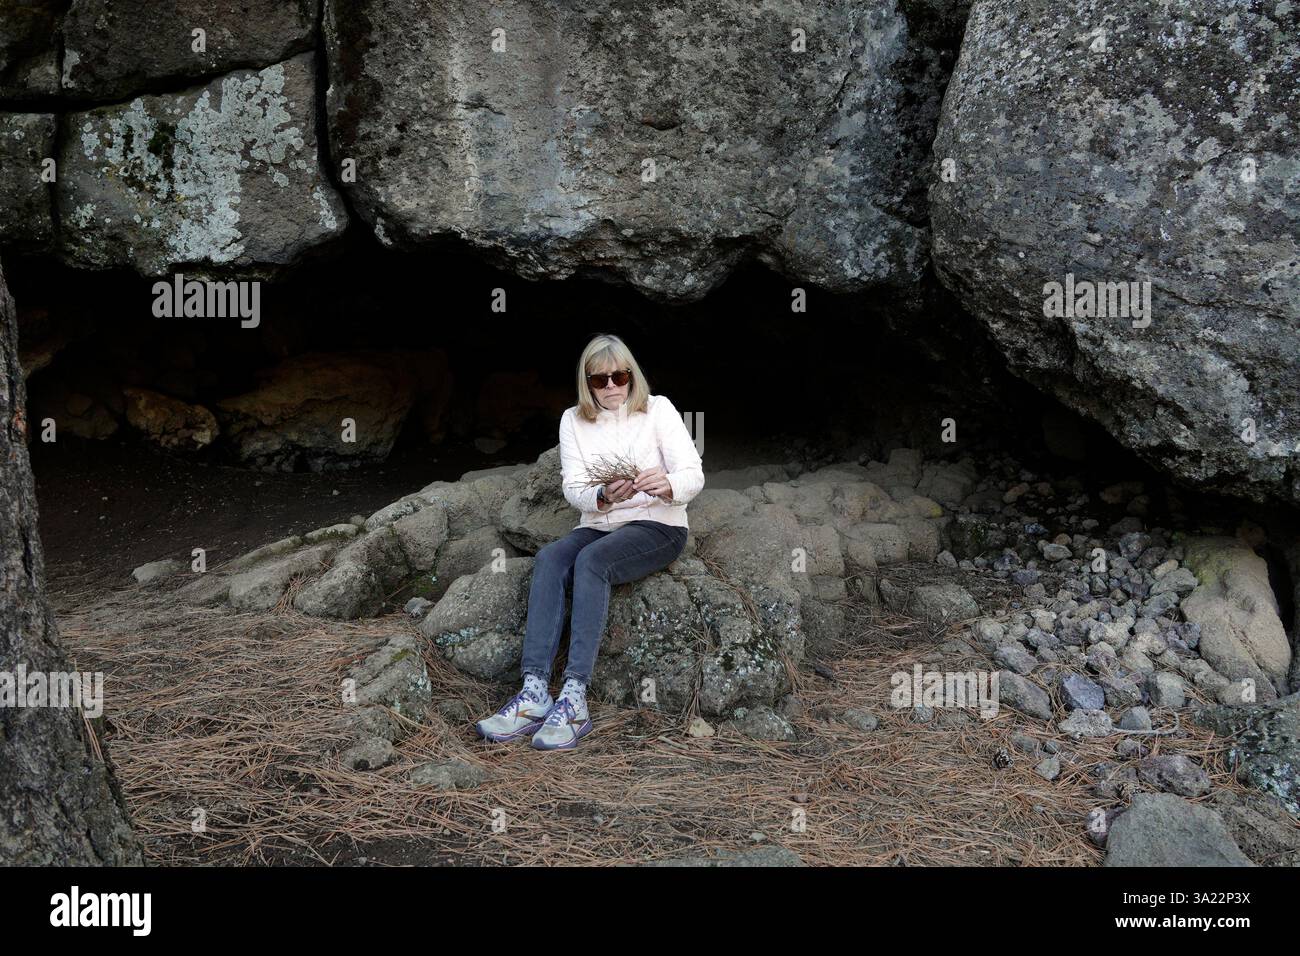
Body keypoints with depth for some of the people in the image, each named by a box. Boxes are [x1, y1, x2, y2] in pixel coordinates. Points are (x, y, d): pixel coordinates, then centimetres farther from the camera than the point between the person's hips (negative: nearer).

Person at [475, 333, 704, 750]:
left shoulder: (658, 410, -1)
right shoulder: (573, 420, 8)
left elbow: (694, 476, -9)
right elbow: (573, 488, -2)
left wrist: (667, 485, -33)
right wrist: (603, 497, -25)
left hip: (657, 526, -3)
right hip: (597, 526, 4)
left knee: (591, 559, -34)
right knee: (549, 557, -28)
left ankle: (574, 699, -41)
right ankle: (535, 692, -40)